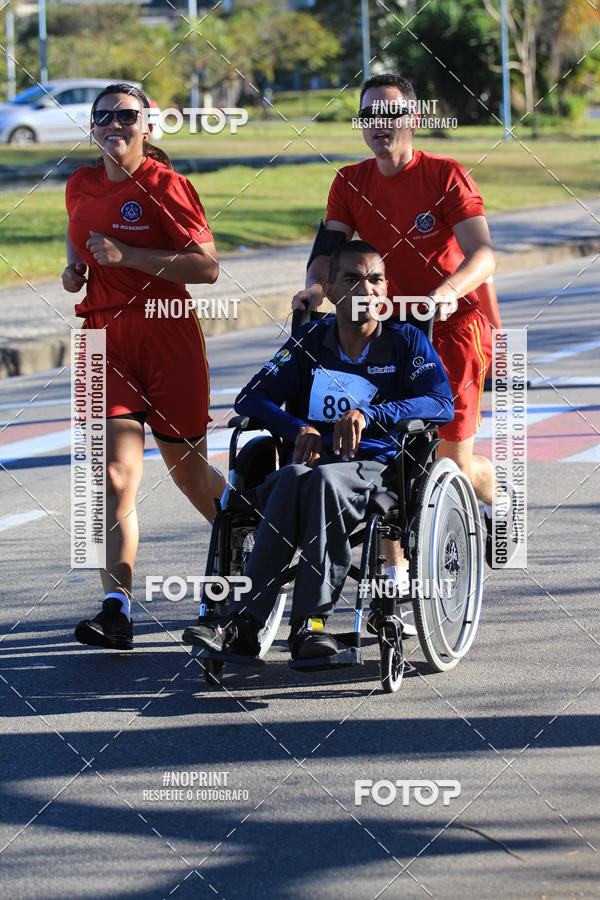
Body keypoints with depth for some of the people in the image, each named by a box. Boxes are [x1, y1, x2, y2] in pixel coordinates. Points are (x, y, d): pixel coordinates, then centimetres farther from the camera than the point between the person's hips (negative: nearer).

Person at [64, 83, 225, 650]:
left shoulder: (164, 185, -8)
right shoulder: (81, 186, 9)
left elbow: (207, 267, -15)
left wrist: (127, 256, -20)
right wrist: (74, 269, 11)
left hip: (167, 337, -3)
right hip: (104, 338, 3)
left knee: (188, 470, 10)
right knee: (114, 474, -12)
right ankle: (116, 609, -21)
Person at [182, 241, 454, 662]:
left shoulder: (406, 342, 7)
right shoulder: (310, 341, 15)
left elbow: (441, 405, -9)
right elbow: (251, 398, 8)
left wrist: (368, 415, -24)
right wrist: (299, 429, -13)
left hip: (377, 469, -2)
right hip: (314, 458, 3)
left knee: (325, 478, -37)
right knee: (294, 477, -35)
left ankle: (310, 620, -41)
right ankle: (245, 620, -43)